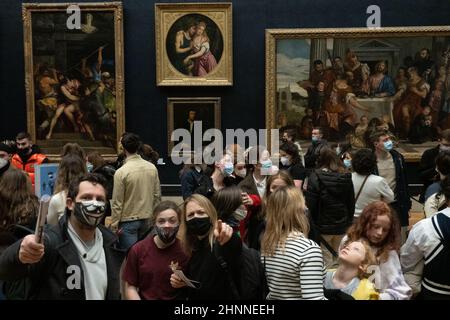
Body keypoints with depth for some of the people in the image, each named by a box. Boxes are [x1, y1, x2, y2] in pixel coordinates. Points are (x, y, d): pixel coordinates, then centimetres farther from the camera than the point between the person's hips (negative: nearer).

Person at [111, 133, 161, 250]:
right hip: (147, 219, 5)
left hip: (128, 221, -4)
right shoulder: (152, 168, -2)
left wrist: (114, 225, -3)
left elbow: (117, 203, -12)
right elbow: (157, 195, 4)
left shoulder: (121, 172, -15)